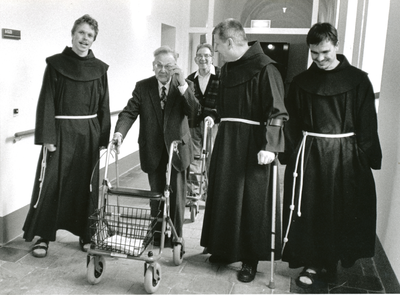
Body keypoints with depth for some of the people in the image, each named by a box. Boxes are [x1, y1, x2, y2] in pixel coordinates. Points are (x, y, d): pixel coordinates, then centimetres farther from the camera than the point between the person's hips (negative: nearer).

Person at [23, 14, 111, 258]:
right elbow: (47, 102, -4)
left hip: (89, 133, 2)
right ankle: (42, 236, 12)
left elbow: (103, 106, 7)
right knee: (50, 183, -1)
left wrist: (104, 137, 3)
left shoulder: (99, 68, 5)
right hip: (61, 131, -2)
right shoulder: (56, 64, -1)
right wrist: (47, 136, -11)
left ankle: (86, 233, 23)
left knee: (86, 184, 10)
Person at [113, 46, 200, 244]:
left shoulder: (184, 86, -2)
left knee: (177, 195, 6)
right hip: (153, 150, 1)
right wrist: (119, 133, -30)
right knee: (156, 194, 12)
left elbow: (194, 111, -17)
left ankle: (175, 237, 21)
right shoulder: (143, 87, -2)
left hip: (177, 147, -1)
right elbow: (129, 112, -11)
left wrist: (182, 84, -26)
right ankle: (157, 236, 25)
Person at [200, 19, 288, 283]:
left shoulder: (264, 68, -12)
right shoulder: (227, 69, 12)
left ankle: (251, 259, 16)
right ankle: (225, 249, 29)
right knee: (224, 196, 13)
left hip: (252, 144, -7)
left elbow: (276, 111, -17)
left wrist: (269, 146, -22)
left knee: (251, 201, 2)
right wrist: (212, 116, 7)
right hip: (227, 142, 8)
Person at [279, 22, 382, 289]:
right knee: (308, 212, 4)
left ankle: (328, 264, 24)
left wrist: (367, 158, -6)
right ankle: (313, 262, 19)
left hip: (345, 156, -1)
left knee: (340, 213, 7)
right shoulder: (301, 82, 6)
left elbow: (367, 125, -1)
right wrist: (290, 156, -2)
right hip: (308, 155, 2)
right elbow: (292, 124, 6)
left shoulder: (358, 80, -1)